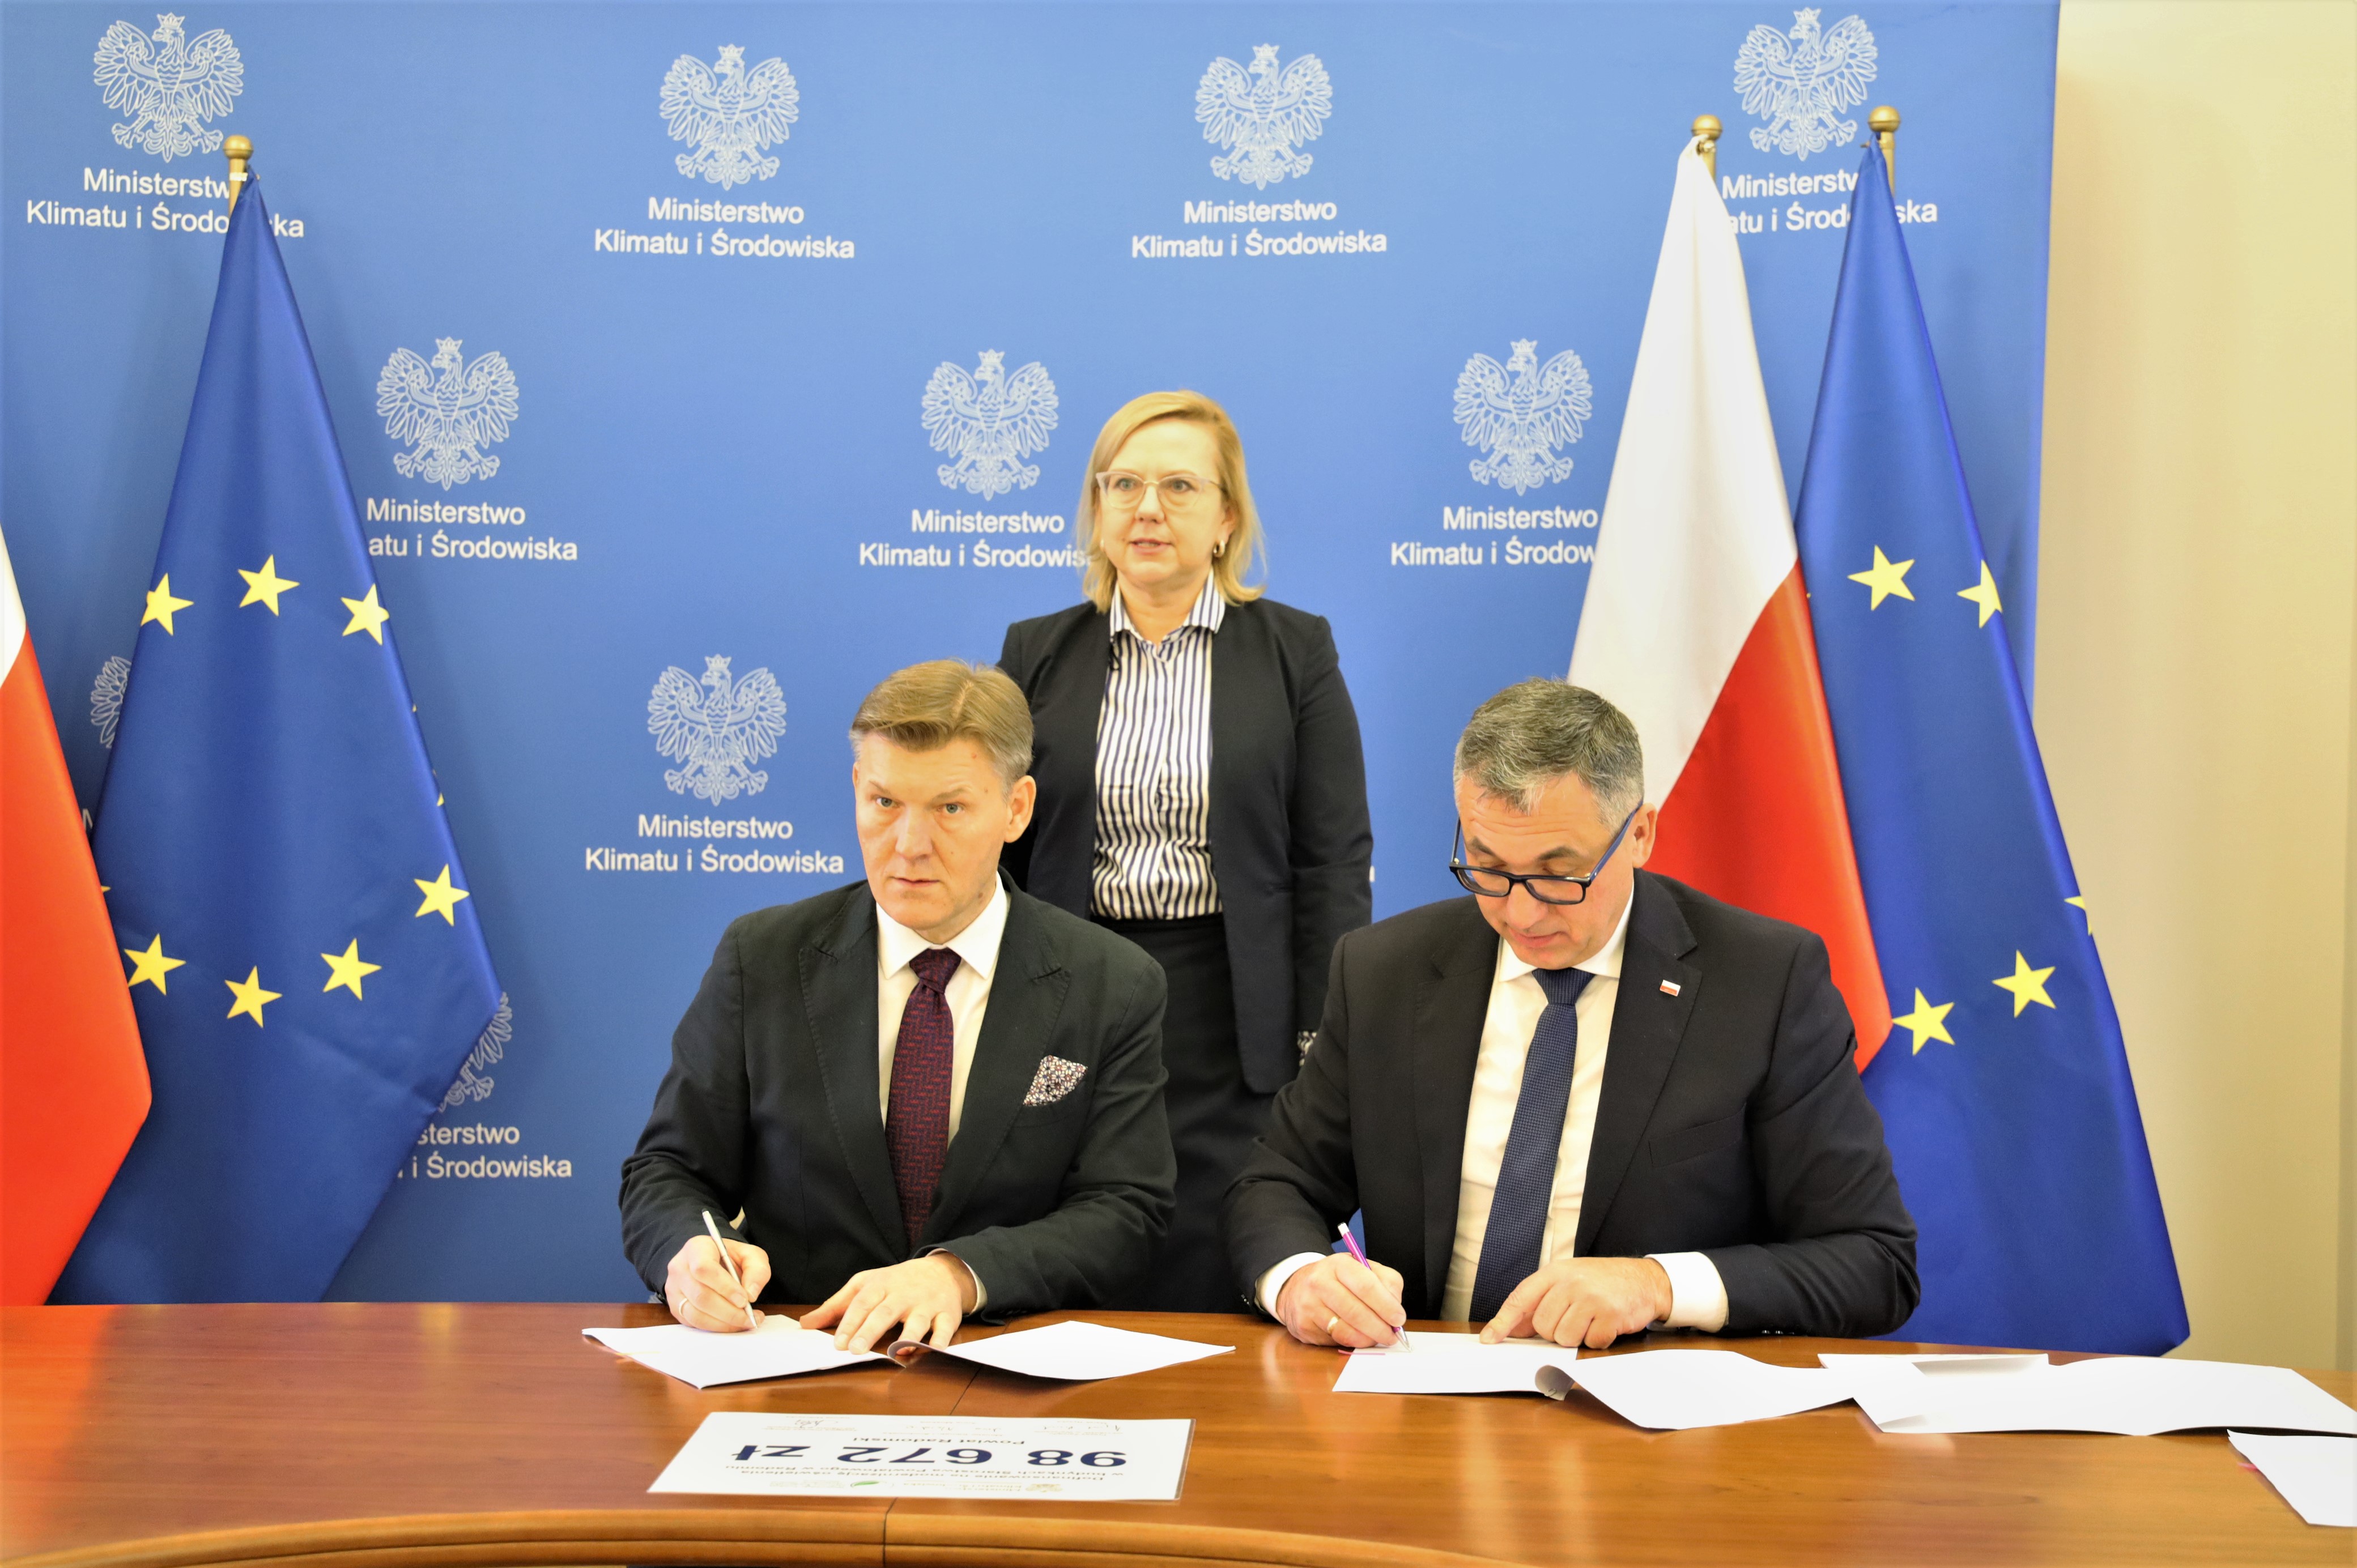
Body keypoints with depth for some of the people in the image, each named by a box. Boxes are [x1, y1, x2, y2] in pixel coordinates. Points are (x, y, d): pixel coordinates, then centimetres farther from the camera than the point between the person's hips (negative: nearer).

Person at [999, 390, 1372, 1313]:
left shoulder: (1296, 651, 3)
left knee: (1222, 1301, -2)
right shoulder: (1037, 655, 9)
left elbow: (1335, 861, 0)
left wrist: (1326, 1046, -6)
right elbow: (996, 848, 9)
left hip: (1233, 1020, -2)